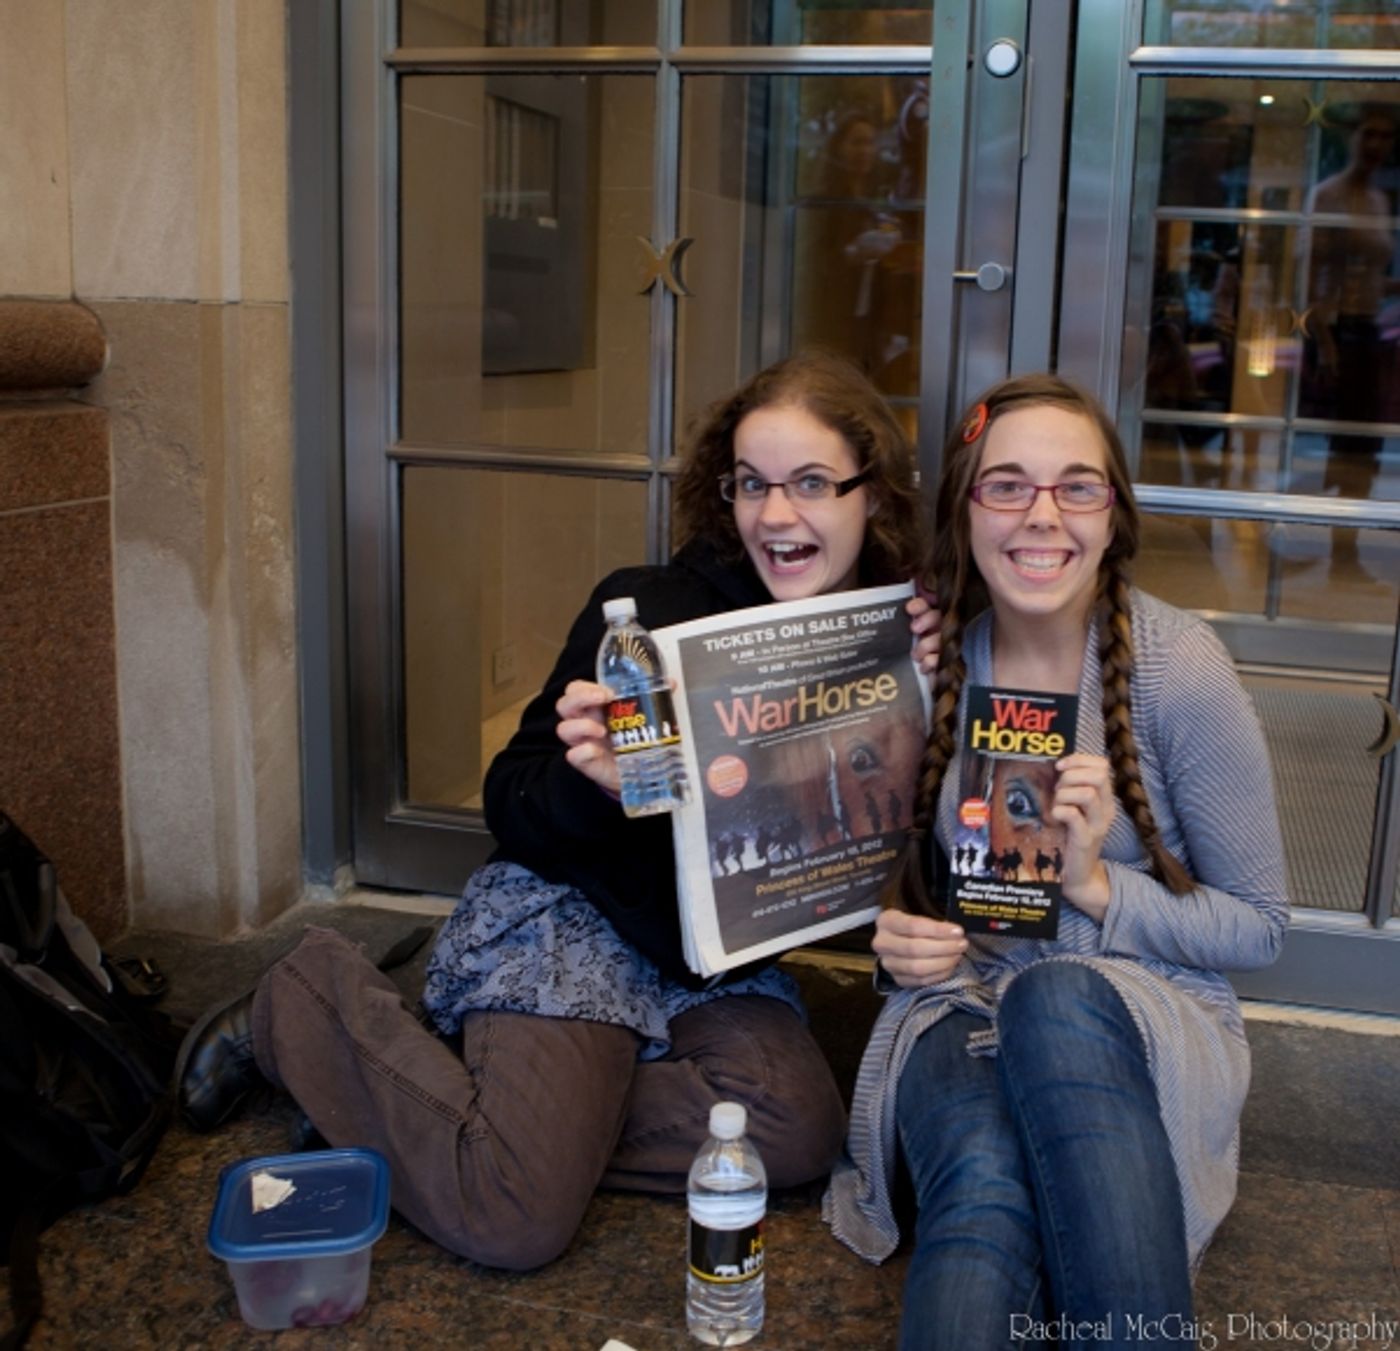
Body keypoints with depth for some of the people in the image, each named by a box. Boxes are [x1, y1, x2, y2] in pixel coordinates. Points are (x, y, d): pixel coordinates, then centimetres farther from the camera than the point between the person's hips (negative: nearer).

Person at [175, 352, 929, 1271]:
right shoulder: (650, 612, -17)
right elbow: (512, 808, -12)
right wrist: (594, 783, -35)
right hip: (570, 919, -5)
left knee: (800, 1135, -21)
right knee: (514, 1224, -16)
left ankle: (521, 1101, -3)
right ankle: (302, 1005, 6)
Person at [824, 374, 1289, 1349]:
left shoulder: (1180, 667, -11)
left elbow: (1260, 927, -3)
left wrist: (1098, 884, -19)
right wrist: (892, 938, -8)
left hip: (1147, 1016, -1)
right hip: (959, 1009, 1)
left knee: (1057, 996, -39)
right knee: (984, 1184, -36)